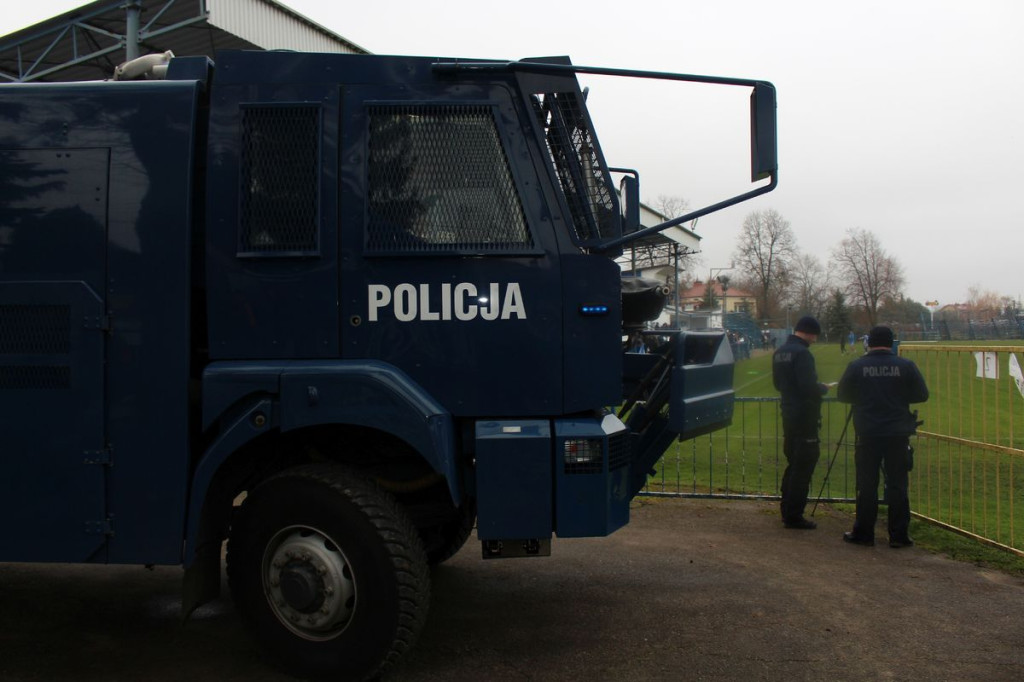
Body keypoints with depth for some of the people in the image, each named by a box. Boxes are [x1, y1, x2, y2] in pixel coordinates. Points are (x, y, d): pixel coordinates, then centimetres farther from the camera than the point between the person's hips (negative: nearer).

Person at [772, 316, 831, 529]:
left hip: (788, 414, 9)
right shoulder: (801, 353, -18)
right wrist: (823, 388, -4)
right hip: (804, 416, -9)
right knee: (803, 467, -3)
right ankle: (794, 516, 0)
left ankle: (787, 511, 25)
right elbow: (809, 387, -23)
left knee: (793, 463, 18)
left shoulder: (780, 352, 11)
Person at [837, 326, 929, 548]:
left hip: (868, 434, 0)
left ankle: (863, 533, 11)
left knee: (867, 485, 6)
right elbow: (922, 395, 4)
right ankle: (899, 535, 9)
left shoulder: (856, 367, -4)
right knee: (898, 485, 6)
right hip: (898, 435, 0)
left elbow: (843, 395, 5)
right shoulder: (906, 366, -3)